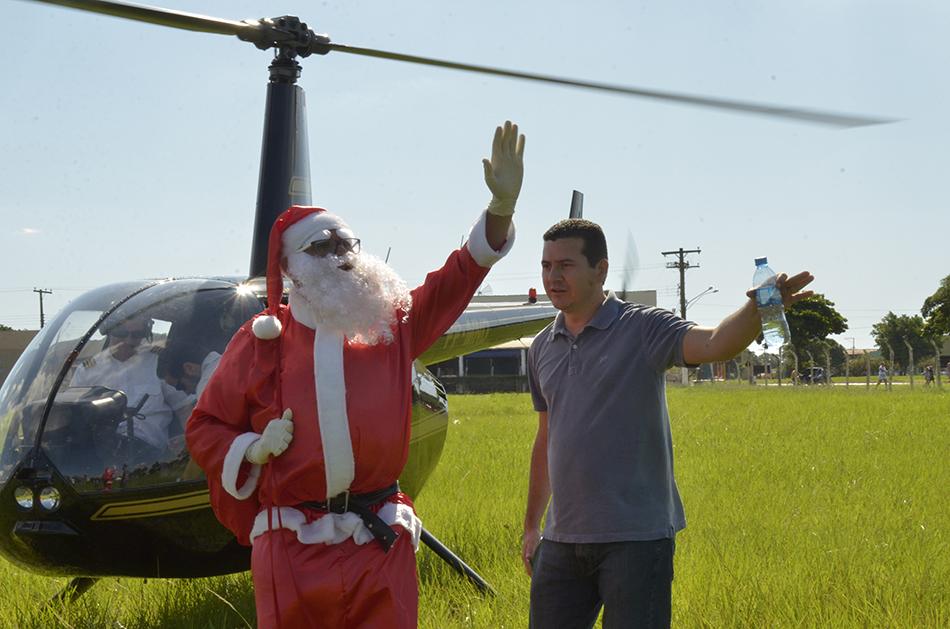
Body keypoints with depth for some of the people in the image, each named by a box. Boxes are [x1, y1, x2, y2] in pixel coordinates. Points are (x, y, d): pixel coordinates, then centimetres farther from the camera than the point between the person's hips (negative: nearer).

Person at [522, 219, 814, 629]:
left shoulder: (643, 329, -6)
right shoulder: (542, 349, 12)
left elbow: (715, 344, -25)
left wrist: (757, 308, -45)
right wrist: (531, 526, 23)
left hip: (635, 537, -6)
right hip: (562, 539, 6)